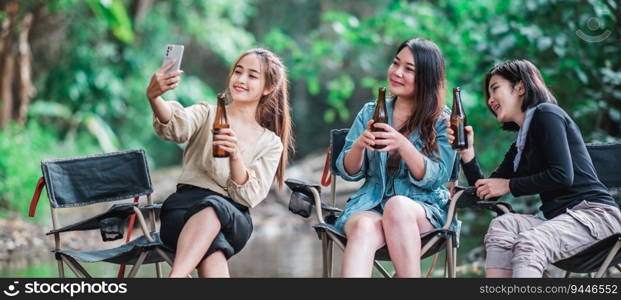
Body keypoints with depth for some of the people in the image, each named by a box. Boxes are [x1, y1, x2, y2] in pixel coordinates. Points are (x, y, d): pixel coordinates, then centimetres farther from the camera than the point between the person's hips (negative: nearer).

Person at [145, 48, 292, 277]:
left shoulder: (271, 143, 17)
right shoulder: (207, 114, 16)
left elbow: (249, 197, 2)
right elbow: (176, 126, -10)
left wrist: (235, 156, -18)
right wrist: (154, 98, -34)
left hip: (233, 218, 0)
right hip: (185, 206, 0)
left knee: (213, 207, -39)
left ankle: (175, 277, -54)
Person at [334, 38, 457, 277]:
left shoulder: (442, 120, 6)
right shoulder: (370, 112, 14)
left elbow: (435, 178, -5)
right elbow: (348, 172, 12)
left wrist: (403, 145, -21)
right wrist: (359, 145, -12)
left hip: (423, 207, -1)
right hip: (370, 205, 1)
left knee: (398, 206, -38)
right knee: (364, 229, -35)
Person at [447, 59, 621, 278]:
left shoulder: (546, 114, -1)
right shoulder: (520, 146, 23)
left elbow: (562, 175, -13)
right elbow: (486, 193, 20)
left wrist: (509, 185, -5)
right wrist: (466, 152, 8)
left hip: (596, 213, -8)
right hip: (561, 218, 8)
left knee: (529, 243, -32)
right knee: (503, 225, -18)